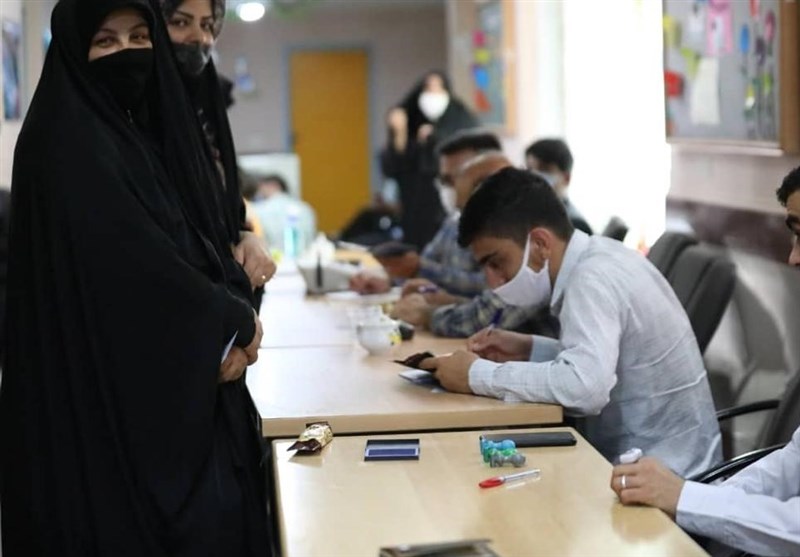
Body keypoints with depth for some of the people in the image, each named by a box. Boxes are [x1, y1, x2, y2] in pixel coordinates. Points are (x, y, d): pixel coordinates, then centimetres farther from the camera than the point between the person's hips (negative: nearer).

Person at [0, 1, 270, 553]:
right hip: (114, 395, -8)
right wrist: (235, 321, -8)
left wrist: (236, 325, -9)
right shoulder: (66, 146, -13)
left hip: (190, 386, 8)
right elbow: (137, 266, -19)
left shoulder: (154, 130, 12)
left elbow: (207, 243, 10)